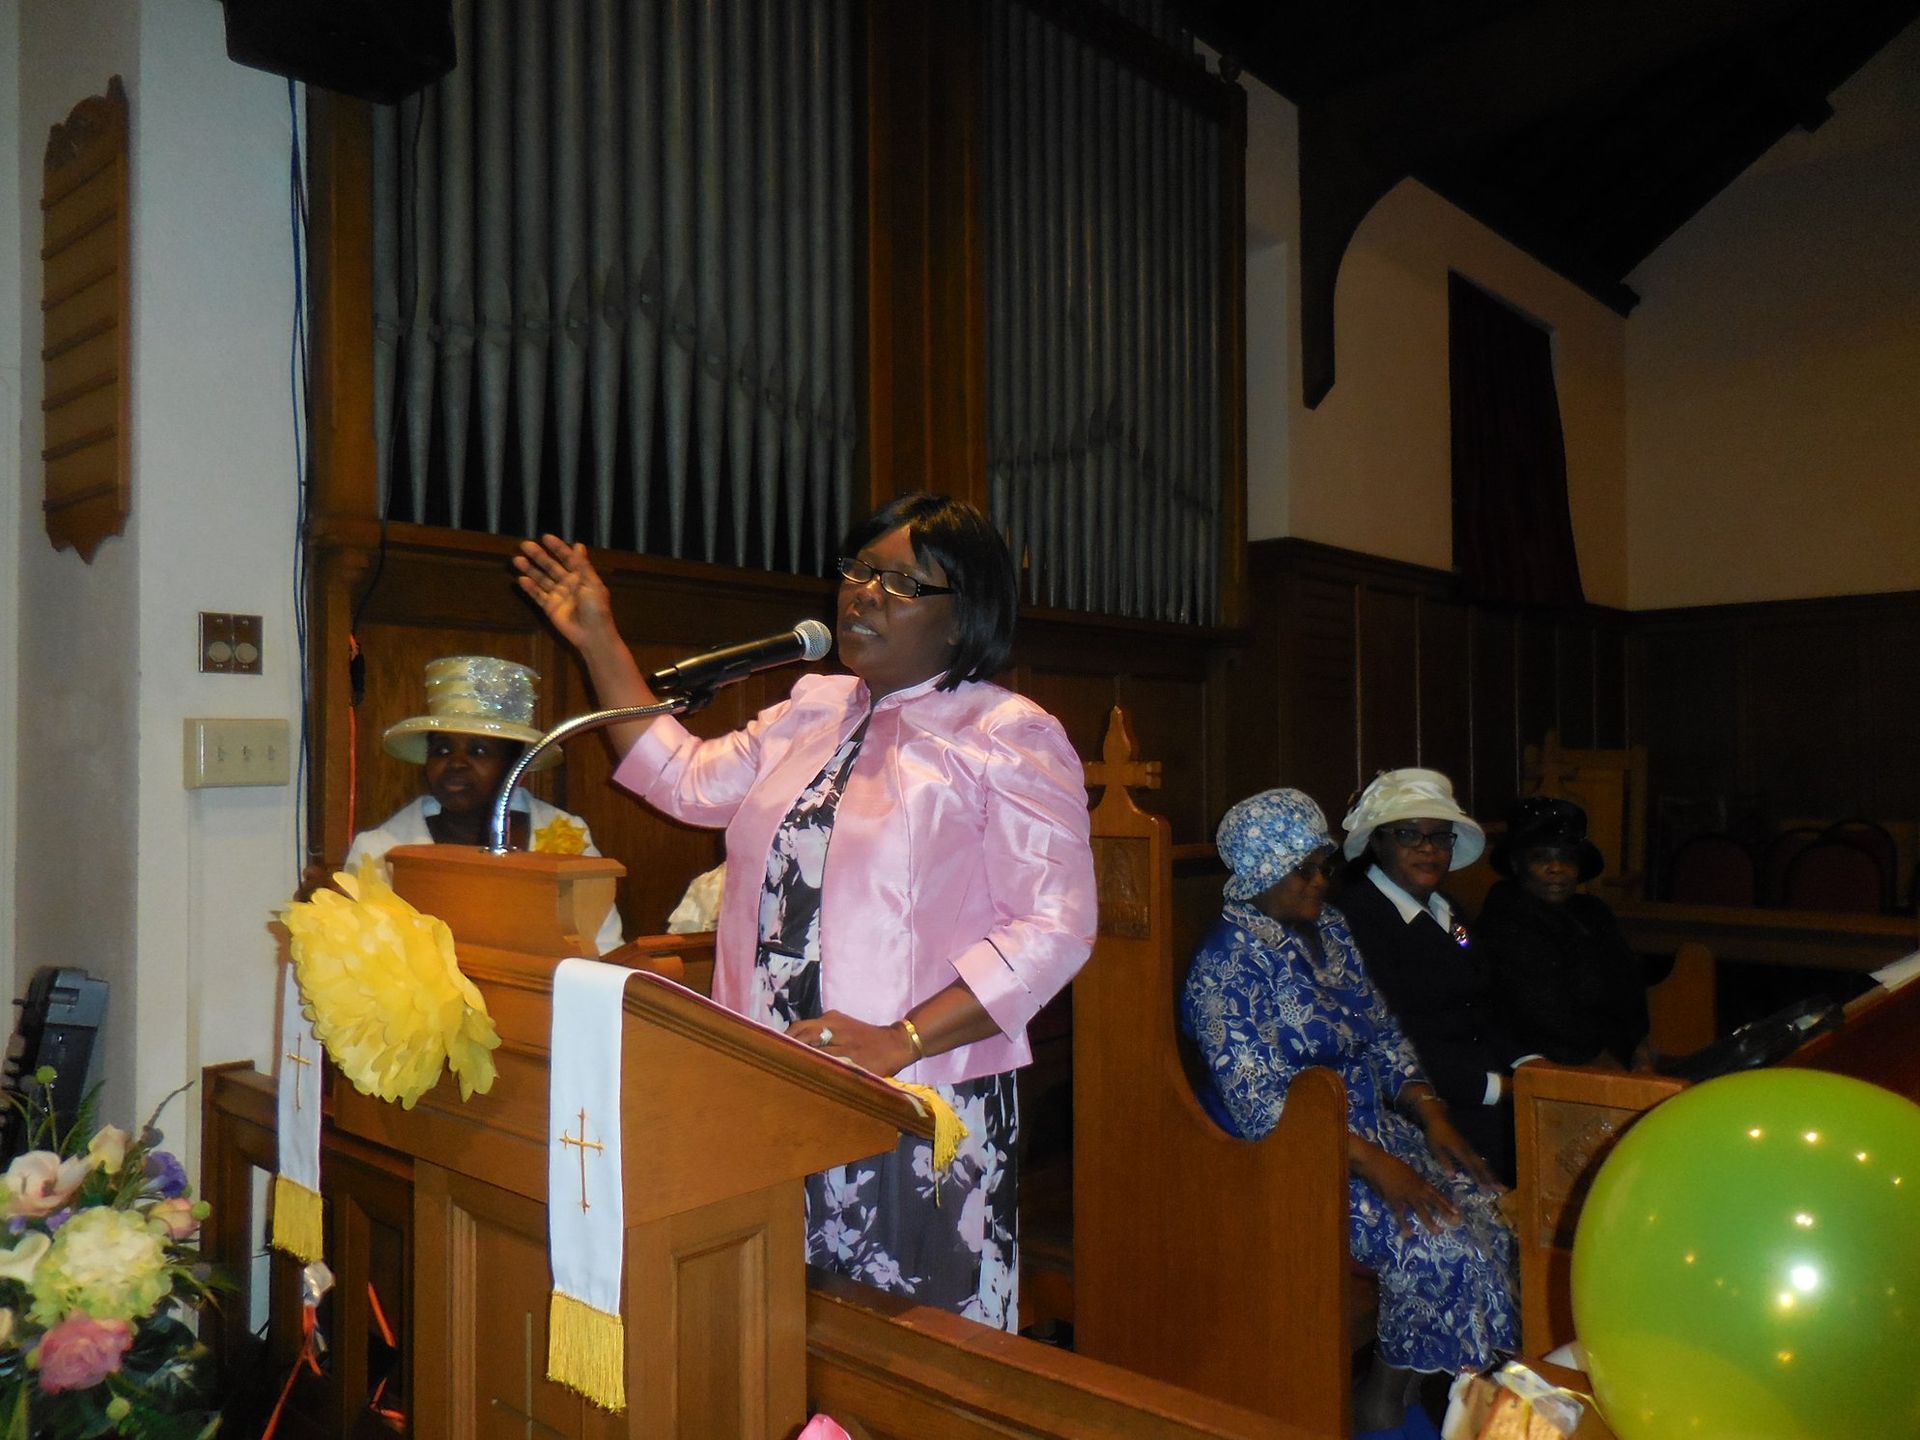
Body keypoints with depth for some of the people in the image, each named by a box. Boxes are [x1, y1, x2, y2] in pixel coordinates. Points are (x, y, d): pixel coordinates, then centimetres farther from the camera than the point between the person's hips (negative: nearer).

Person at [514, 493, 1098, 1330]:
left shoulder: (1009, 735, -7)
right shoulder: (812, 708, 15)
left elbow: (1054, 925, -14)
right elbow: (690, 780, 20)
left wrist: (900, 1040, -23)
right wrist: (598, 641, 19)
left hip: (920, 1103, -6)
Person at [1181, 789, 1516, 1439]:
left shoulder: (1330, 928, 9)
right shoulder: (1227, 964, -17)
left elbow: (1383, 1033, 15)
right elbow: (1259, 1106, -21)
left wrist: (1430, 1114, -2)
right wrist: (1372, 1163, -25)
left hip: (1371, 1126, 8)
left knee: (1483, 1210, -12)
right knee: (1439, 1243, -22)